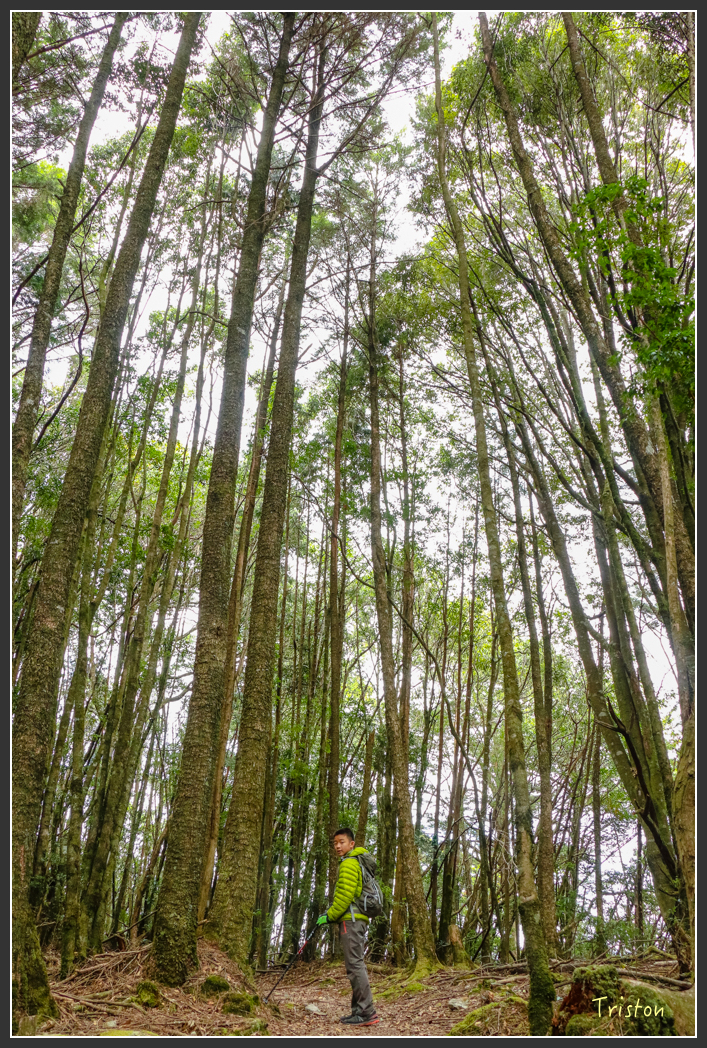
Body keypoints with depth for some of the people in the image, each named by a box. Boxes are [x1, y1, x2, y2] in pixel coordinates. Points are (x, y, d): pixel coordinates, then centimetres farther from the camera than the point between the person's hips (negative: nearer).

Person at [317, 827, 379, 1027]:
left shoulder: (349, 863, -11)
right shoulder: (357, 862, 22)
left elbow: (345, 895, -18)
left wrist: (330, 916, -10)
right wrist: (331, 912, 20)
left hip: (351, 919, -11)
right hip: (359, 919, 11)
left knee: (355, 965, -11)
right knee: (356, 964, 12)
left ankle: (367, 1013, -12)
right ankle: (360, 1010, 16)